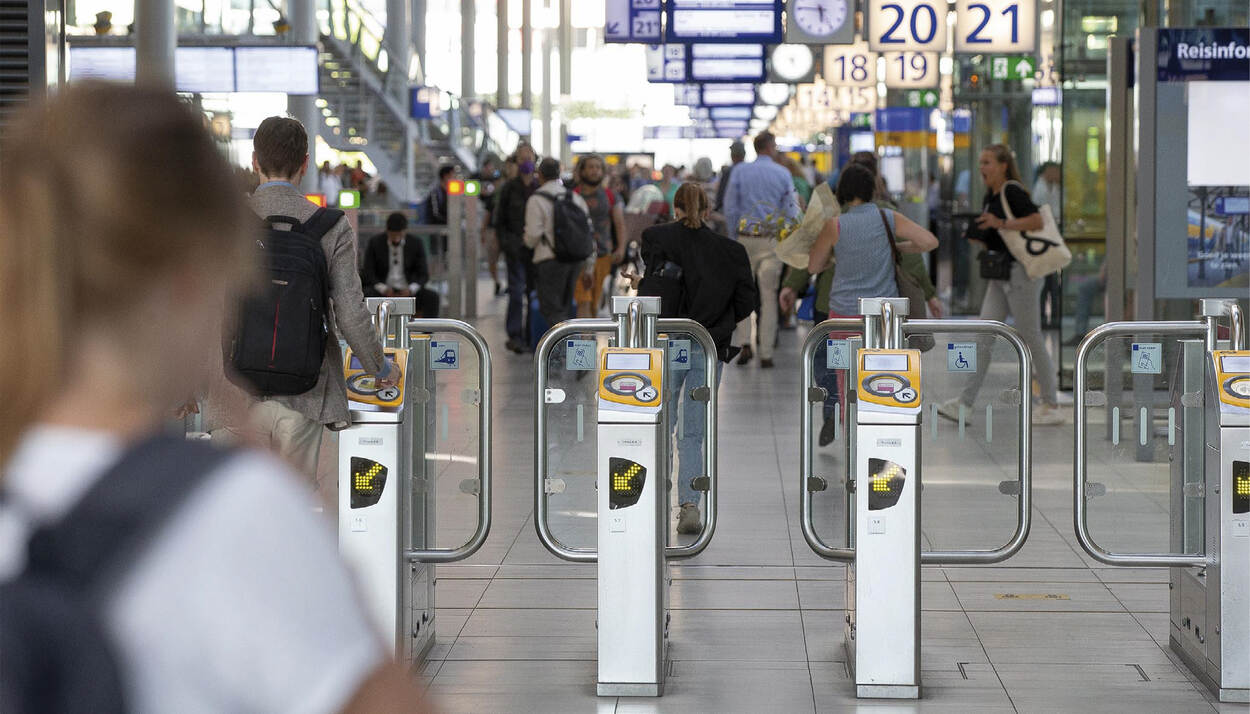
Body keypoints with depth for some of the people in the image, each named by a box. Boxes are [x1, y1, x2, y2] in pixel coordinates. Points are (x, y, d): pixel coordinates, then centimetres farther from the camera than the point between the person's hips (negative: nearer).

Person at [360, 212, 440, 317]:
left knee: (432, 297, -27)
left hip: (407, 292, 1)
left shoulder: (416, 243, -3)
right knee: (366, 296, -34)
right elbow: (368, 274, -6)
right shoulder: (375, 242, -5)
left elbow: (423, 275, -2)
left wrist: (410, 290, -22)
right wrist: (384, 290, -23)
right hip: (382, 291, -1)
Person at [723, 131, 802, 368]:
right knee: (769, 296, 5)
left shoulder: (739, 172, 1)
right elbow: (791, 213, -1)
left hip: (746, 237, 0)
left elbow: (730, 209, 0)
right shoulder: (783, 174, -1)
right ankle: (766, 353, 5)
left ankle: (744, 343, -4)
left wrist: (734, 239, 8)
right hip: (773, 241, 0)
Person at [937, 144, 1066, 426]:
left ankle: (1052, 406, 8)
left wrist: (1001, 223, -27)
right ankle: (965, 403, 0)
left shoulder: (1013, 192, -12)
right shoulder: (990, 196, 15)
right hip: (1000, 276, 9)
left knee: (1031, 337, -2)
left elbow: (1037, 221, -24)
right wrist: (979, 237, 6)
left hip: (1021, 273, -9)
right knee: (984, 336, 3)